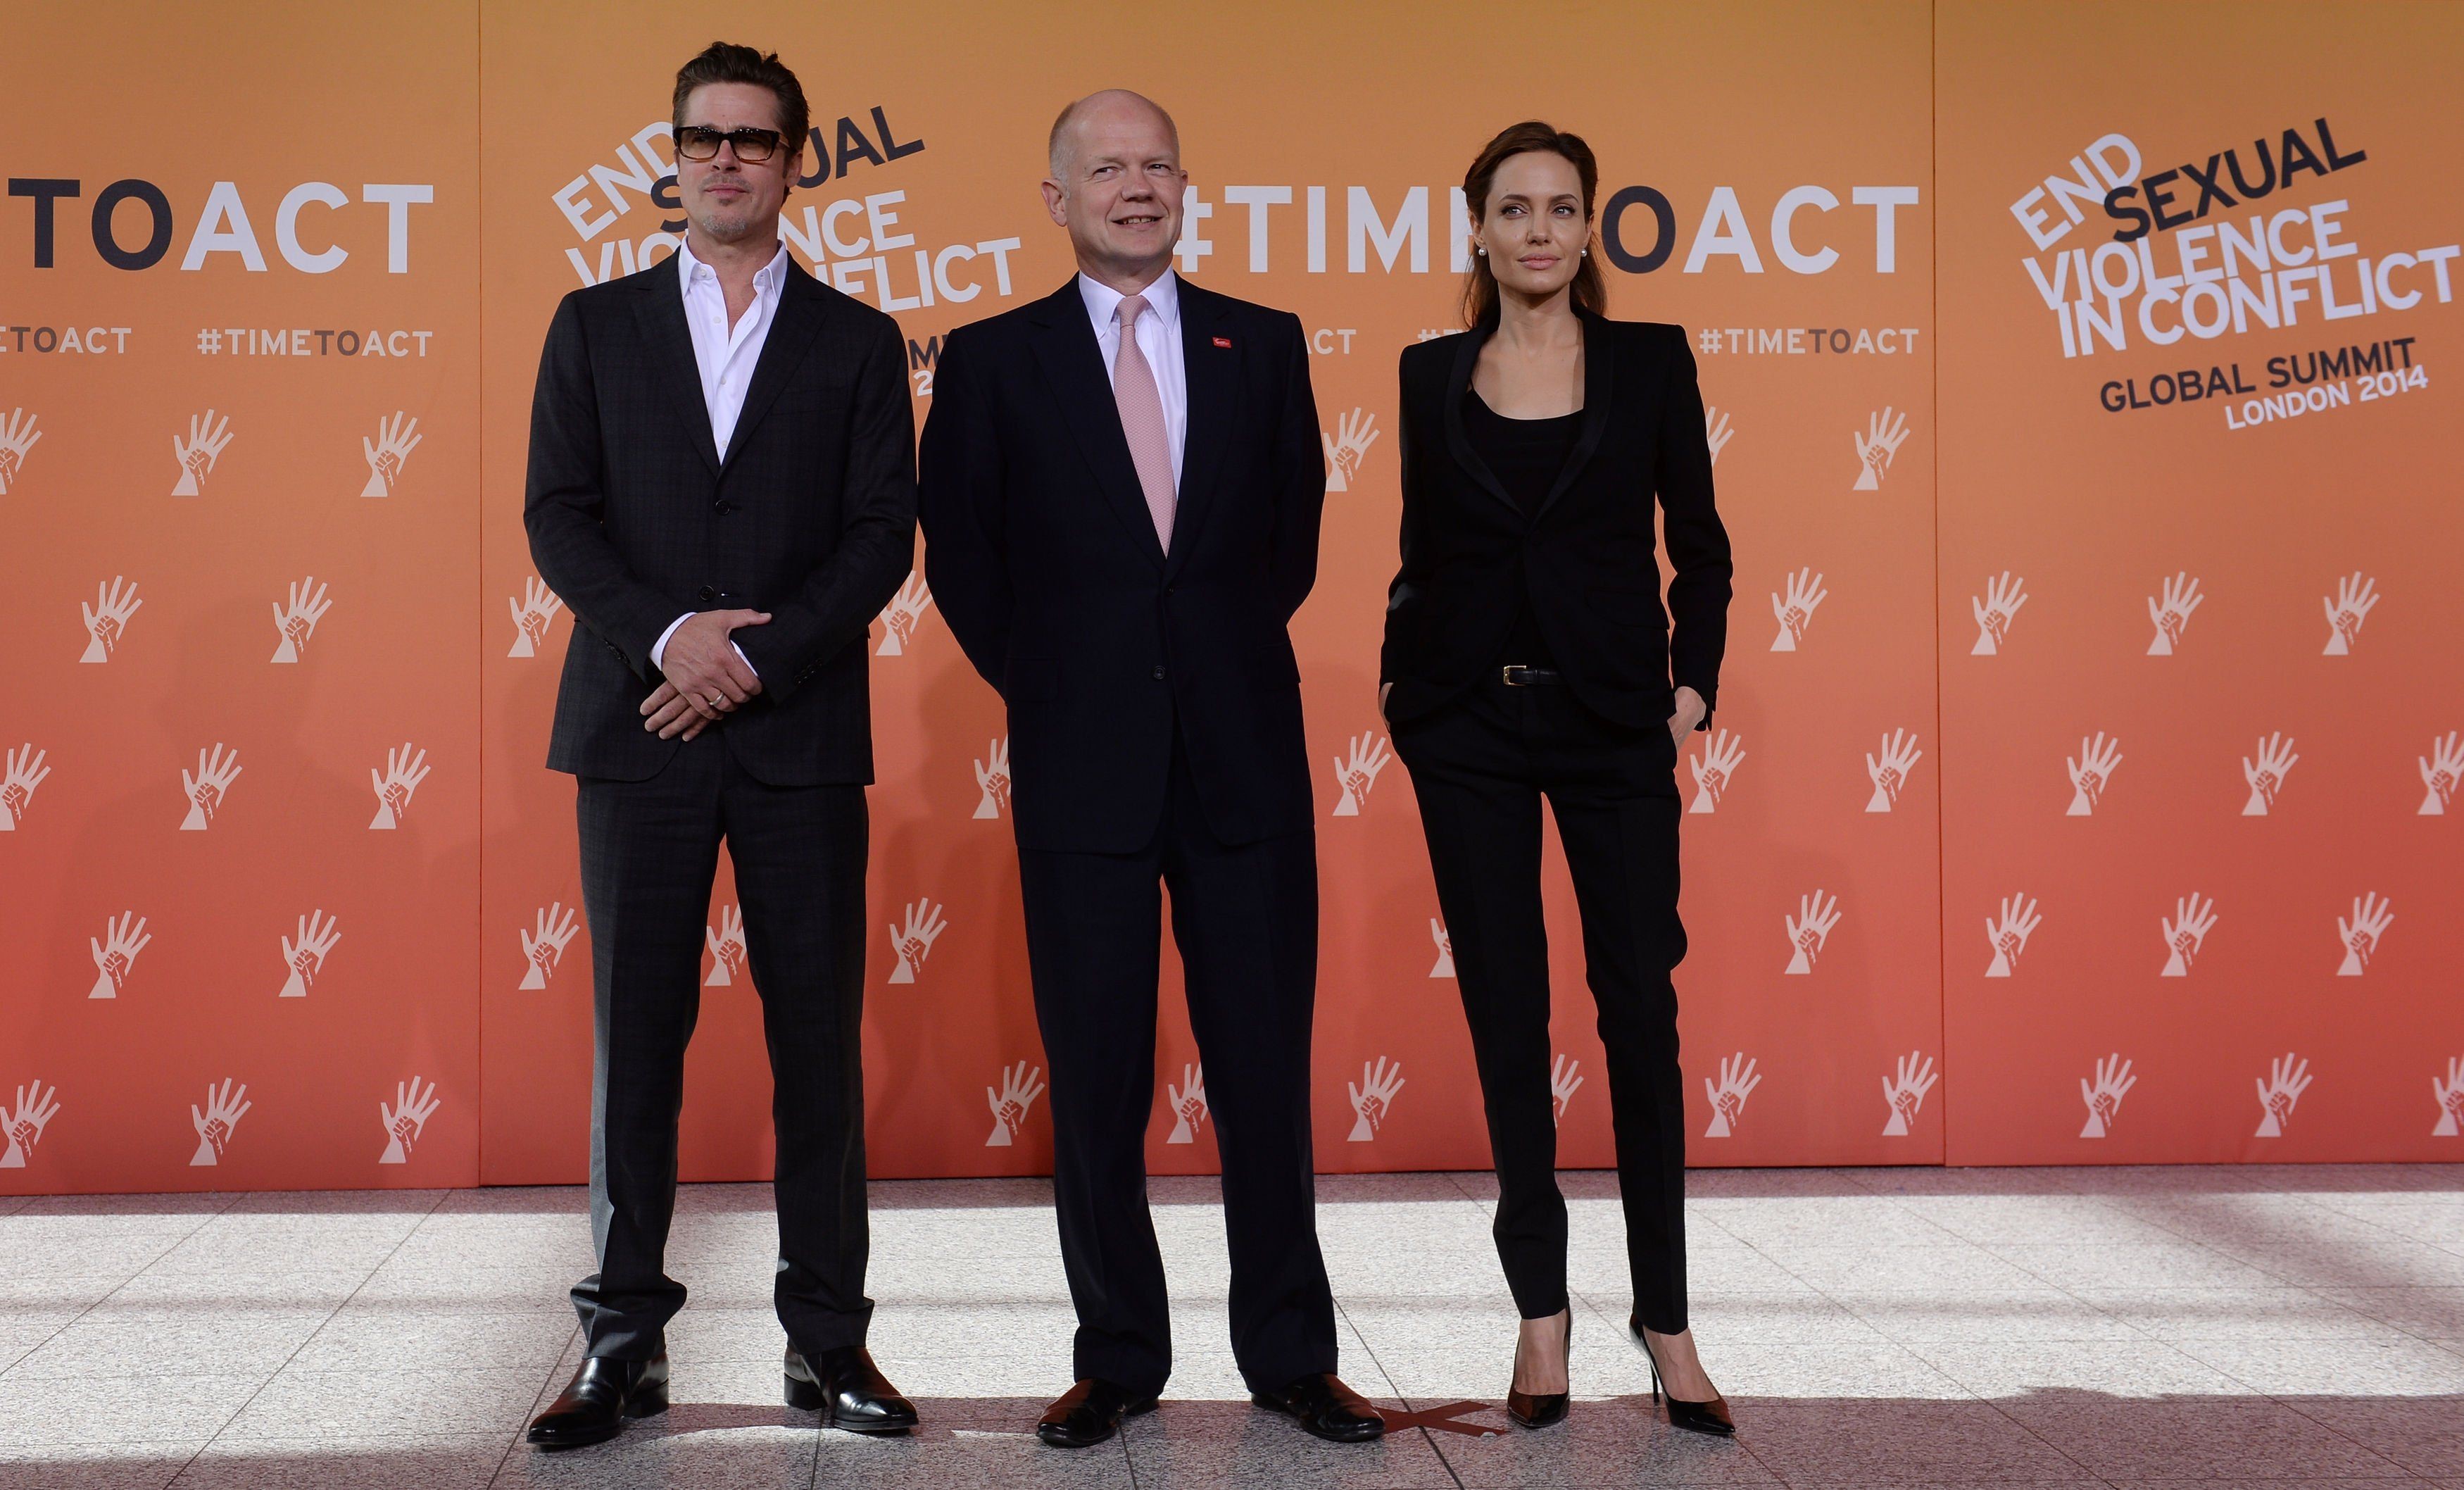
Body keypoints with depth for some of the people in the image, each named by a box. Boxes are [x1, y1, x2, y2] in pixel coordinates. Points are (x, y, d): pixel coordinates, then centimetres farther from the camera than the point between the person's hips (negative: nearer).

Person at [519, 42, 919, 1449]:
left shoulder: (857, 341, 10)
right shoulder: (597, 326, 13)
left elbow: (884, 536, 2)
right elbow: (557, 516, 5)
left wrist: (754, 659, -11)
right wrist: (666, 634, -12)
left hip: (802, 736, 0)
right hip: (639, 729, 1)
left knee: (820, 1036, 1)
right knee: (636, 1032, 2)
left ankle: (828, 1342, 10)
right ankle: (626, 1342, 11)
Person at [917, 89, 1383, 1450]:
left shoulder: (1263, 346, 8)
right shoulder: (993, 361, 4)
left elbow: (1293, 530, 15)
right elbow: (961, 553, 9)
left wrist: (1221, 660, 10)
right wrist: (1048, 686, 6)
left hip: (1246, 760, 1)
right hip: (1082, 768, -1)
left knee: (1268, 1071, 6)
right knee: (1095, 1082, 6)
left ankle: (1289, 1356, 19)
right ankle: (1117, 1361, 19)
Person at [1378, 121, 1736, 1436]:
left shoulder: (1650, 361, 2)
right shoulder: (1431, 374, 5)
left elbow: (1700, 545, 7)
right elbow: (1421, 549, 12)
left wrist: (1694, 683, -2)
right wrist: (1399, 679, 2)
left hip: (1614, 724, -1)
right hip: (1466, 727, 1)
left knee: (1639, 1005, 1)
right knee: (1505, 1010, 5)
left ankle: (1663, 1313, 13)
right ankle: (1541, 1307, 15)